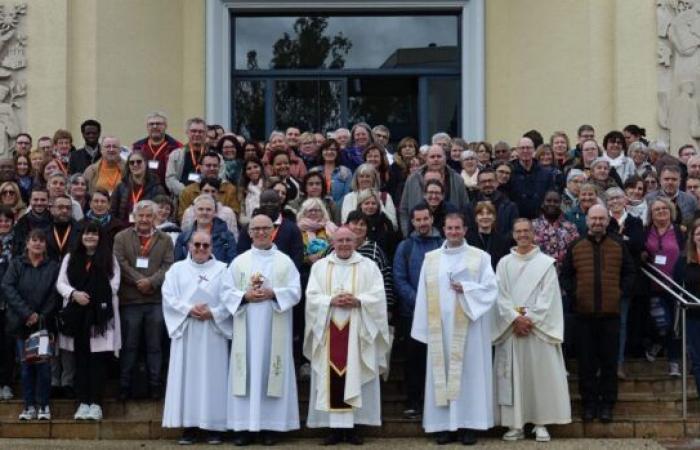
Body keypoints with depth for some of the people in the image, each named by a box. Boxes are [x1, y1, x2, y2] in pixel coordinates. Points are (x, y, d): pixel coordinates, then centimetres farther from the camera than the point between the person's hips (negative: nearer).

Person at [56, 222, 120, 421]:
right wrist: (74, 293, -13)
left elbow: (113, 285, 0)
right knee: (80, 358, 4)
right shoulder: (71, 258, 14)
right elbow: (60, 283, 6)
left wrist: (92, 296, -8)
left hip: (101, 315, -2)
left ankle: (95, 403, -2)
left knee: (98, 359, -4)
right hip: (77, 314, 3)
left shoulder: (109, 259, 7)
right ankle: (83, 402, 7)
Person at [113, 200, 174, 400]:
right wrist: (139, 281, -14)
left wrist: (151, 282, -15)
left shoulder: (165, 240, 10)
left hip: (156, 299, 1)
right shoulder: (121, 238, 7)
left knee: (155, 346, 6)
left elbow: (168, 266, 0)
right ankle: (125, 386, 11)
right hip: (130, 300, -1)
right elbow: (122, 264, -4)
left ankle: (155, 385, 12)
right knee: (129, 345, 5)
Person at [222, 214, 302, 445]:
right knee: (246, 372, -1)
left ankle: (270, 425, 4)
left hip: (274, 328, -1)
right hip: (246, 327, 1)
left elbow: (295, 291, -1)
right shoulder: (239, 262, 9)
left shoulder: (285, 262, 6)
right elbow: (227, 292, 4)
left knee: (271, 371, 0)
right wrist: (245, 296, -14)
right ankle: (244, 426, 2)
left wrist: (273, 294, -16)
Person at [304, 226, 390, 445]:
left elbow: (378, 296, -2)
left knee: (355, 378, -2)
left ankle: (352, 426, 3)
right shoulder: (320, 267, 9)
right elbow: (312, 297, 1)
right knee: (331, 379, -1)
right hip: (329, 330, 1)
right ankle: (334, 427, 3)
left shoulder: (368, 266, 6)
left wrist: (358, 301, -18)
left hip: (357, 332, -1)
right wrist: (332, 301, -16)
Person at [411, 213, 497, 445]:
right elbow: (424, 295, 7)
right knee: (441, 372, 1)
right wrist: (425, 327, 1)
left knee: (468, 372, -2)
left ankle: (468, 424, 2)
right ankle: (445, 425, 5)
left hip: (469, 325, -2)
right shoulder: (431, 258, 10)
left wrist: (466, 289, -15)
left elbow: (490, 289, -1)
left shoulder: (480, 257, 3)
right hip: (440, 326, 2)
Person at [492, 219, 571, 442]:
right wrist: (515, 318, -12)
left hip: (538, 327, -2)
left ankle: (541, 423, 4)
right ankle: (515, 424, 5)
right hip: (510, 327, 2)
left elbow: (548, 297, -4)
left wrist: (531, 319, -13)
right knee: (513, 376, 1)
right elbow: (500, 295, 1)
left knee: (540, 374, -2)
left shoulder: (546, 263, 3)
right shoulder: (504, 263, 8)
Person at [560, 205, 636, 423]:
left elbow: (629, 273, 12)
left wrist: (622, 291, -1)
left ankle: (607, 403, 12)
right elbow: (565, 274, 10)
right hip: (584, 313, 0)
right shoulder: (575, 247, 6)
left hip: (611, 312, 0)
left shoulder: (618, 246, 7)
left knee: (609, 361, 3)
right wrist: (572, 294, -3)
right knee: (586, 362, 4)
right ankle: (589, 403, 12)